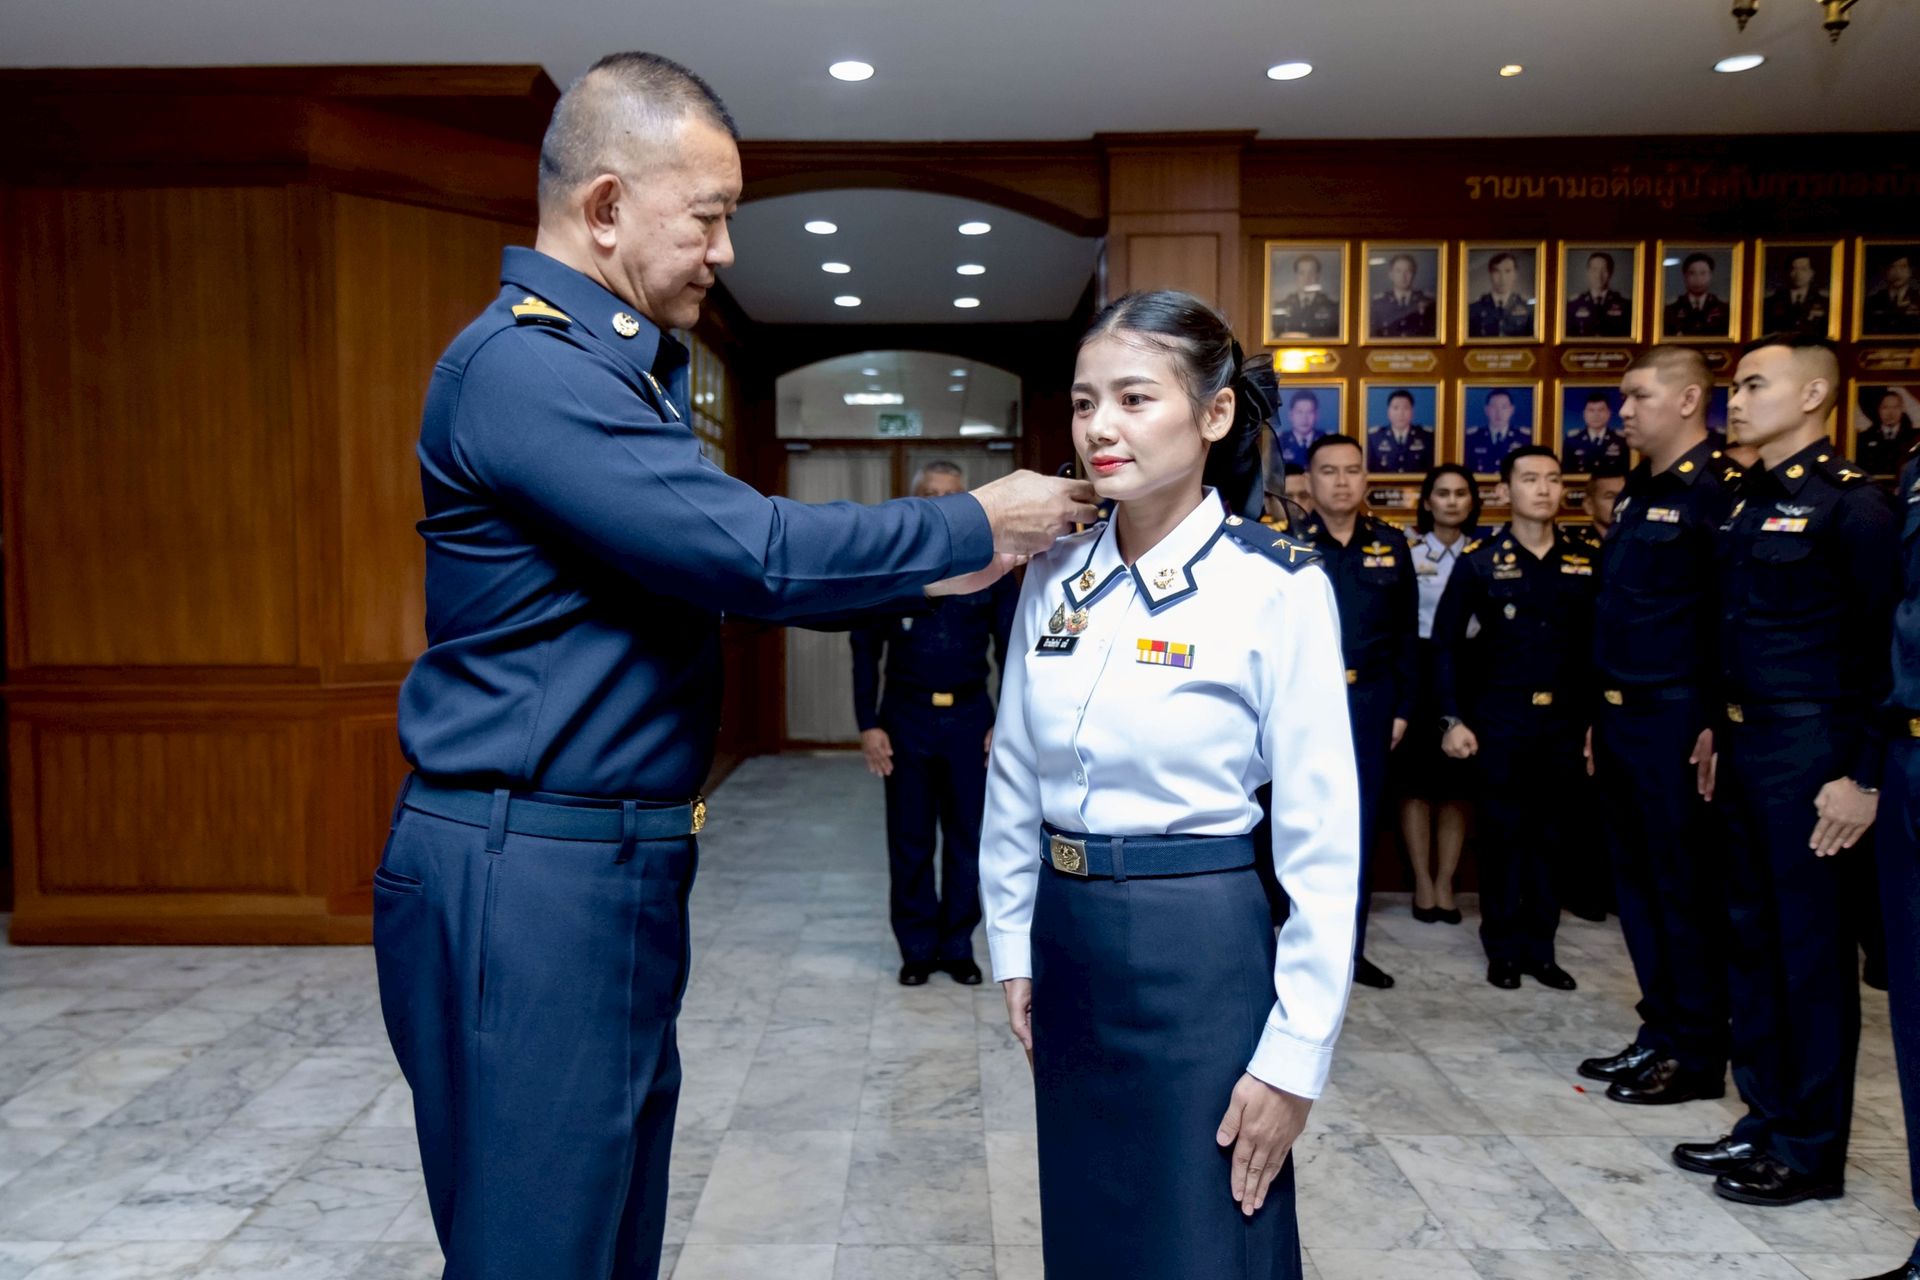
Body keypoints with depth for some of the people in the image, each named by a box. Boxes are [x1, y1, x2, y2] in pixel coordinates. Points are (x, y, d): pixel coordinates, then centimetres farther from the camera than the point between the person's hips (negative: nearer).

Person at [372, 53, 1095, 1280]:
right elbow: (753, 551, -22)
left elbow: (723, 566, 20)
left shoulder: (625, 369, 15)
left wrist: (925, 577, 12)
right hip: (527, 875, -9)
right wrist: (973, 524, -10)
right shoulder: (521, 364, -17)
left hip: (621, 867, 10)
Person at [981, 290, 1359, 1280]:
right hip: (1065, 937, 6)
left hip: (1199, 945, -5)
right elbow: (1014, 779, 9)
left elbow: (1321, 835, -13)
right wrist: (1014, 950, 9)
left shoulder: (1277, 587, -14)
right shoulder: (1053, 578, 1)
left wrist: (1294, 1051, -12)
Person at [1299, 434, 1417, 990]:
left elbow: (1406, 633, 8)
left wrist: (1403, 707, 4)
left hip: (1370, 703, 3)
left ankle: (1350, 947, 20)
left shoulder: (1391, 545, 7)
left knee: (1361, 825, 9)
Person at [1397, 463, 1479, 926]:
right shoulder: (1405, 549, 1)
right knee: (1416, 779, 1)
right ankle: (1422, 883, 12)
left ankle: (1445, 883, 14)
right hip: (1418, 670, -2)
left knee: (1458, 782, 5)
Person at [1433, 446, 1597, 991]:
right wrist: (1453, 719, -6)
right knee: (1503, 834, 5)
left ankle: (1540, 947, 22)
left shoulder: (1587, 559, 4)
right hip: (1501, 718, -2)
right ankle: (1503, 948, 18)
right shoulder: (1479, 562, -2)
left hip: (1565, 719, 2)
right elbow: (1446, 642, -1)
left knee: (1551, 835, 9)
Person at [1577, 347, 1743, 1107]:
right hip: (1622, 719, 9)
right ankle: (1659, 1035, 26)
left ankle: (1698, 1055, 14)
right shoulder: (1637, 493, 16)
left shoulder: (1719, 491, -11)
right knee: (1636, 881, 14)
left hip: (1677, 721, -9)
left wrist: (1717, 725, -19)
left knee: (1686, 888, 1)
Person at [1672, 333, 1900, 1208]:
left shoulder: (1850, 502, -11)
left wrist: (1862, 775, -16)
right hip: (1744, 743, 8)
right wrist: (1719, 733, 14)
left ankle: (1813, 1150, 17)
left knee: (1811, 947, 3)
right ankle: (1765, 1120, 28)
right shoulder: (1748, 502, 13)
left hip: (1810, 752, -8)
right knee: (1752, 936, 14)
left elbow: (1881, 644, -14)